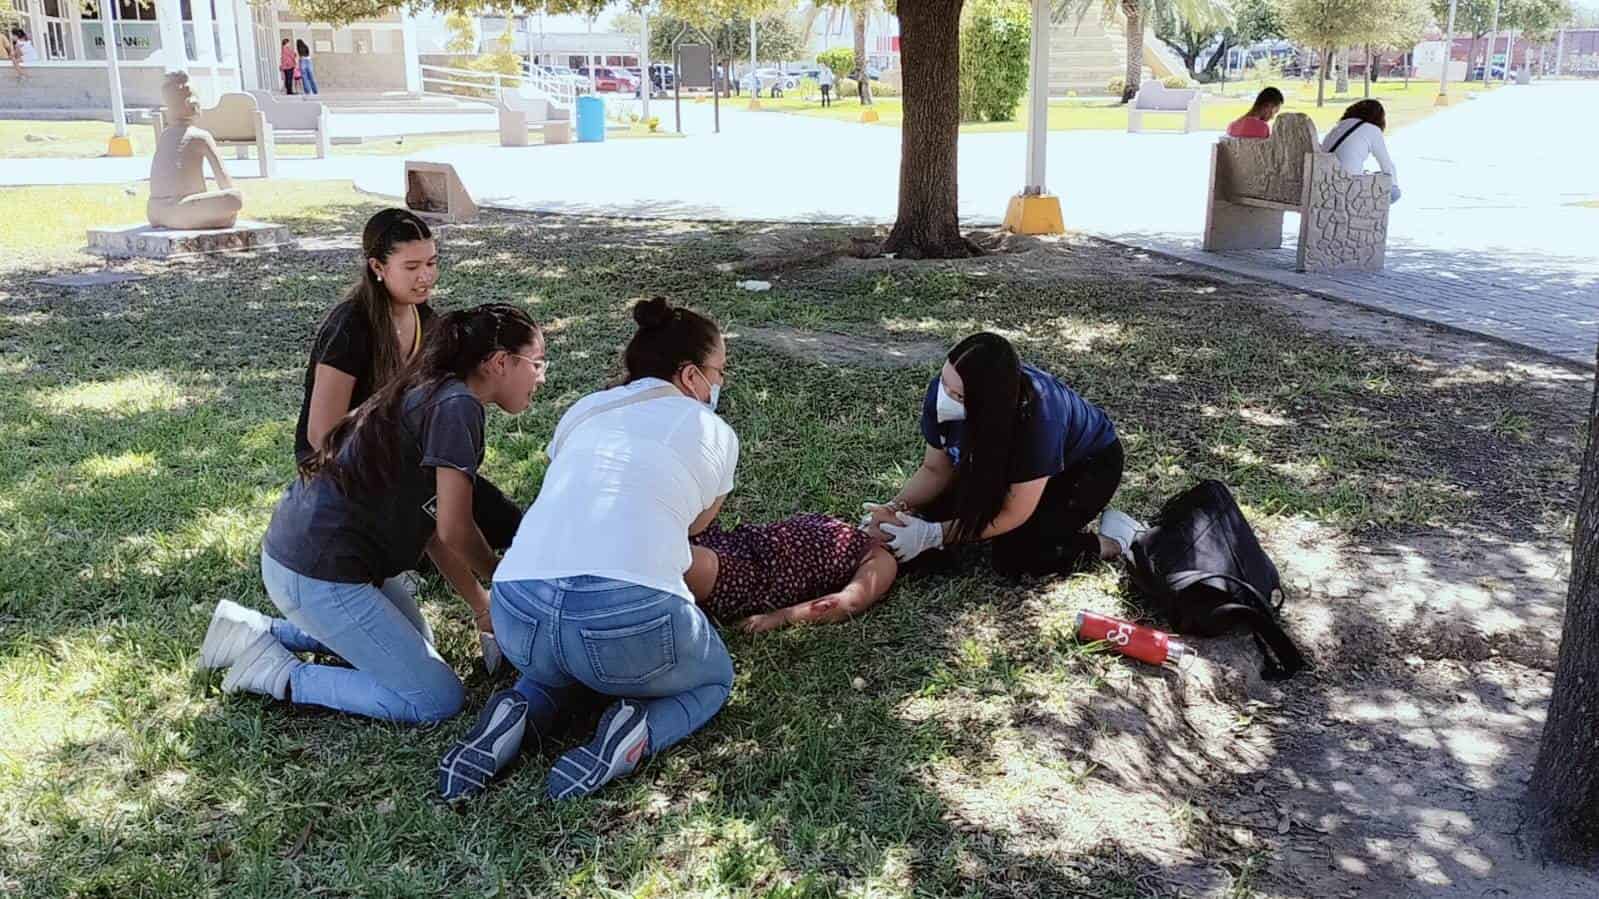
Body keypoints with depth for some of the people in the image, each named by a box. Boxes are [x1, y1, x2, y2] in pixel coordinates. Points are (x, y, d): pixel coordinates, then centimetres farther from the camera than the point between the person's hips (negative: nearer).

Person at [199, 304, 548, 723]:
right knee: (438, 701, -5)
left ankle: (262, 633, 21)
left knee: (414, 640, 28)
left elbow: (434, 526, 14)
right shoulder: (457, 406, -18)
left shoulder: (429, 393, 13)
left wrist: (481, 605, 14)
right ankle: (280, 676, -2)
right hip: (317, 574, -10)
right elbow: (454, 530, -19)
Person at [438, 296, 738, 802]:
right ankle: (637, 733, -2)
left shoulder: (584, 412, 23)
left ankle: (520, 714, 8)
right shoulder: (715, 434, 15)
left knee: (554, 664, 40)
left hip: (517, 613, 4)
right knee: (715, 679, 28)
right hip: (631, 615, -4)